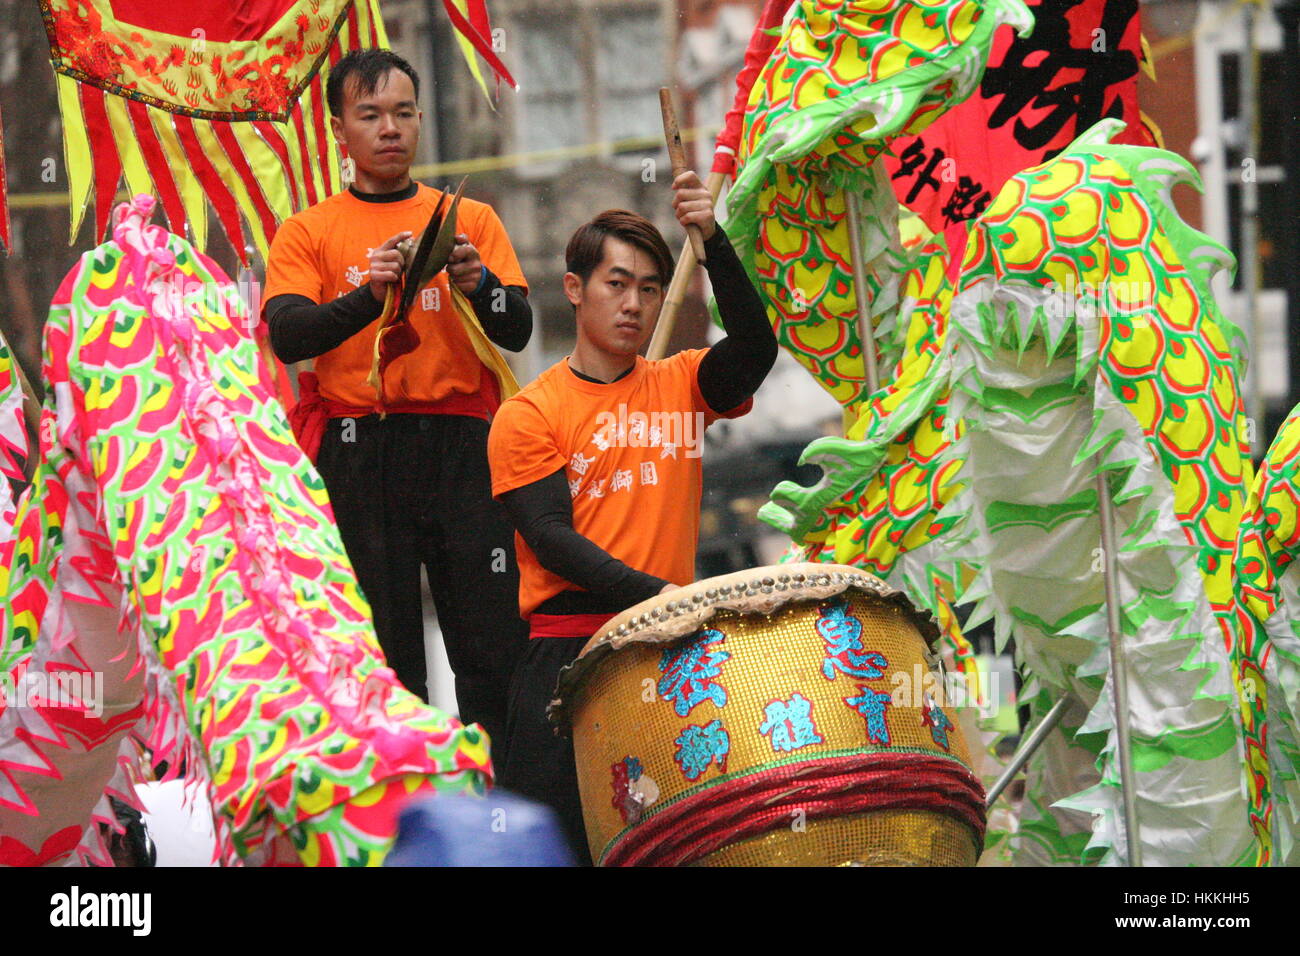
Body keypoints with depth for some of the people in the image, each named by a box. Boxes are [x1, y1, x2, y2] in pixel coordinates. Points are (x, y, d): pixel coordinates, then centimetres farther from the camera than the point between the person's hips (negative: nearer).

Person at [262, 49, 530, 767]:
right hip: (358, 457, -1)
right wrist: (371, 293, -21)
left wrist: (477, 283, -15)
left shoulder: (472, 221, 16)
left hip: (461, 446, 1)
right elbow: (288, 336, -4)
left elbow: (517, 331, 7)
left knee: (494, 648, -7)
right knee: (381, 649, -4)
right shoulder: (308, 233, 11)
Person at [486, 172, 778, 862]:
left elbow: (755, 350, -8)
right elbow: (552, 540, -6)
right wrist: (652, 592, -19)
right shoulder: (528, 415, 3)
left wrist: (712, 243, -19)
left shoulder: (681, 386, 13)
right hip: (566, 650, -2)